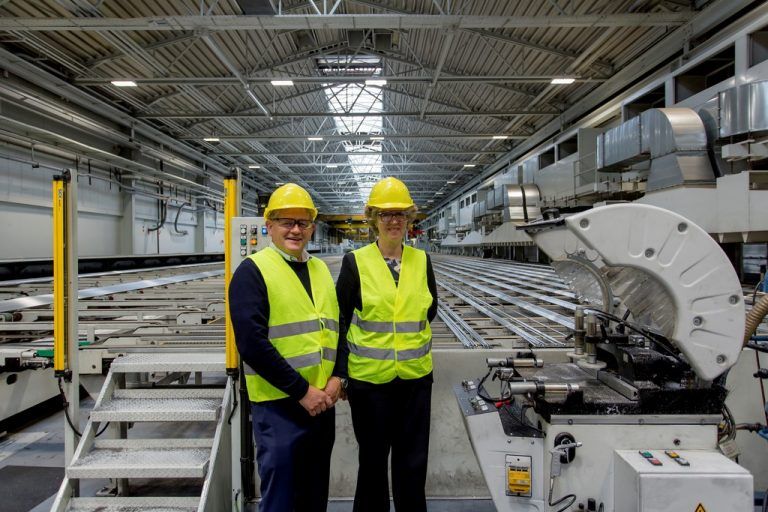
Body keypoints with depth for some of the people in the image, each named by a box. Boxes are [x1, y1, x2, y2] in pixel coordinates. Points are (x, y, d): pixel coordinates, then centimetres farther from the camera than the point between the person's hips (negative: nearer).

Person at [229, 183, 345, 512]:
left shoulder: (320, 269, 11)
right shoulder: (253, 271, -10)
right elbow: (252, 344, -17)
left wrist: (336, 377, -3)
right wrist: (301, 391, -16)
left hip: (322, 400, 6)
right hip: (279, 404, -6)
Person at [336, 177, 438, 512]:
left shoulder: (421, 260, 1)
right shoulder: (355, 262, -7)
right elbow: (340, 318, -1)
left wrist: (410, 334, 8)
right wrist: (342, 370, -1)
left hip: (415, 375, 3)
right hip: (369, 377, -2)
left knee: (413, 462, 14)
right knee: (373, 460, 14)